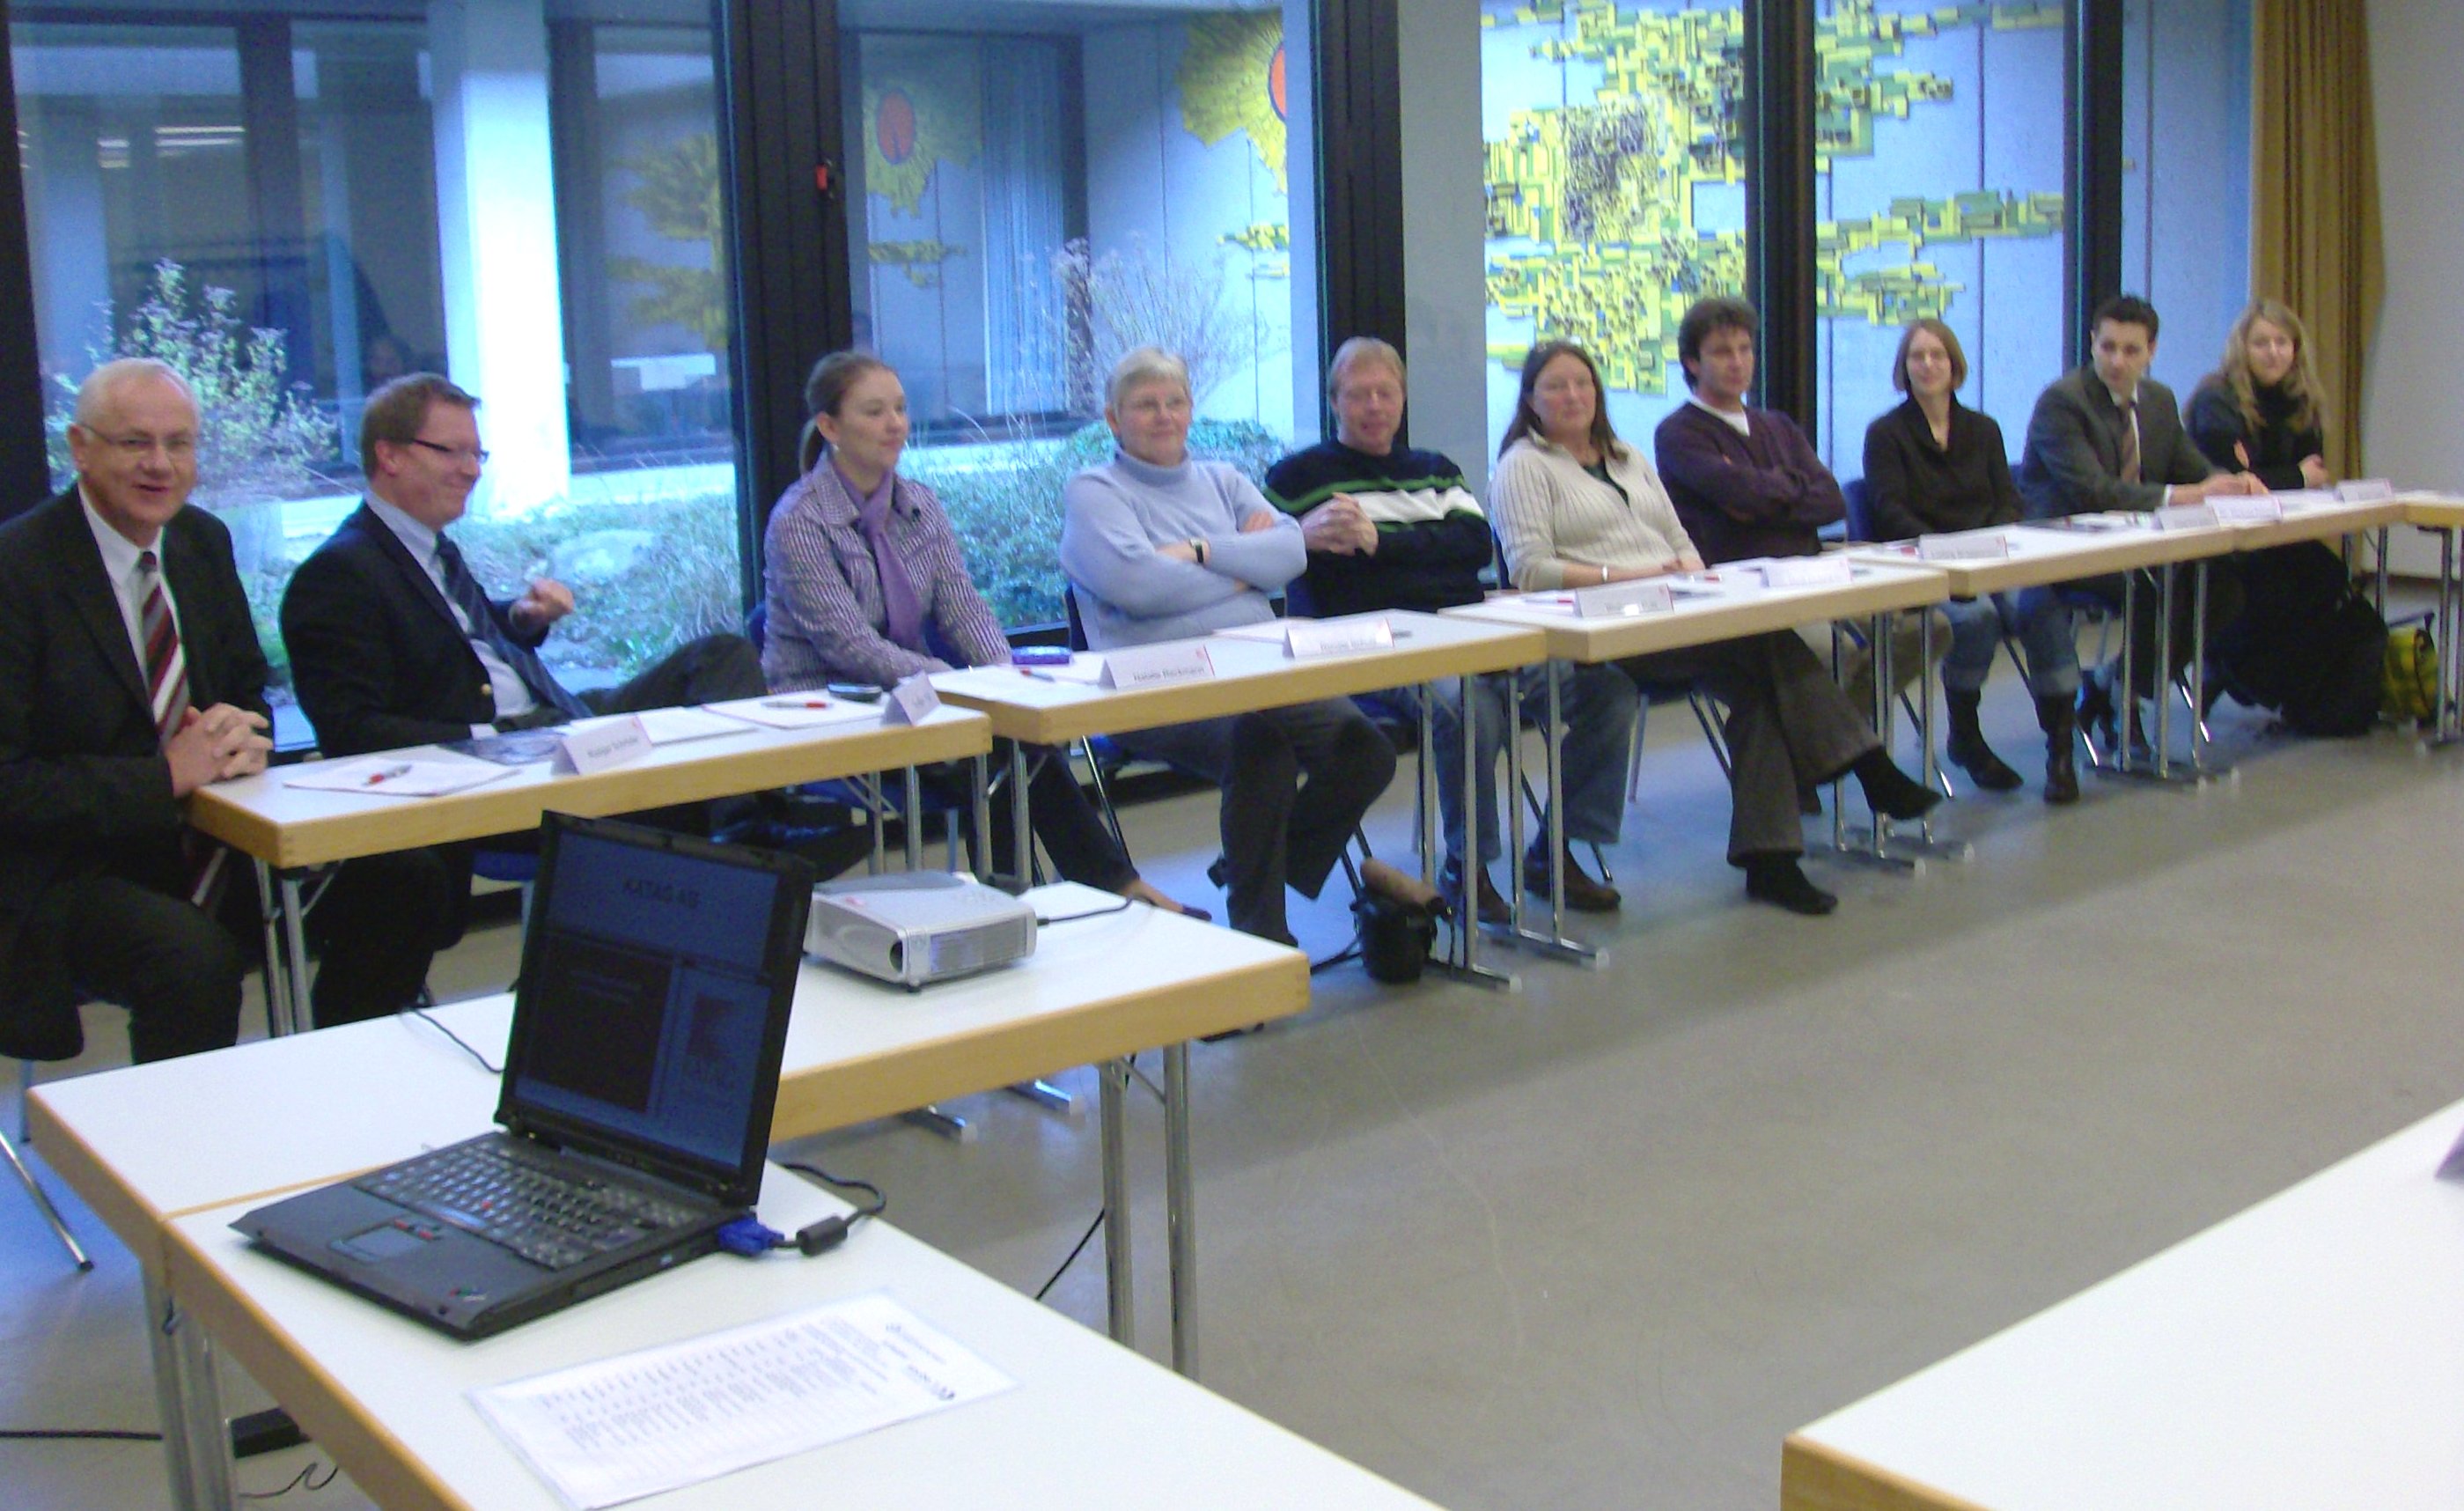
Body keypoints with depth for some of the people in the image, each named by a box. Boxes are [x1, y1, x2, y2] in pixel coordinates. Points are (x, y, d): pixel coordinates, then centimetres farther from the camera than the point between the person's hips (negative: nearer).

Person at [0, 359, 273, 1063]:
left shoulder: (205, 543, 8)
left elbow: (249, 689, 17)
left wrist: (241, 735, -7)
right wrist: (164, 776, -24)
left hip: (198, 847, 6)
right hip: (62, 876, -6)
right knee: (196, 956, -35)